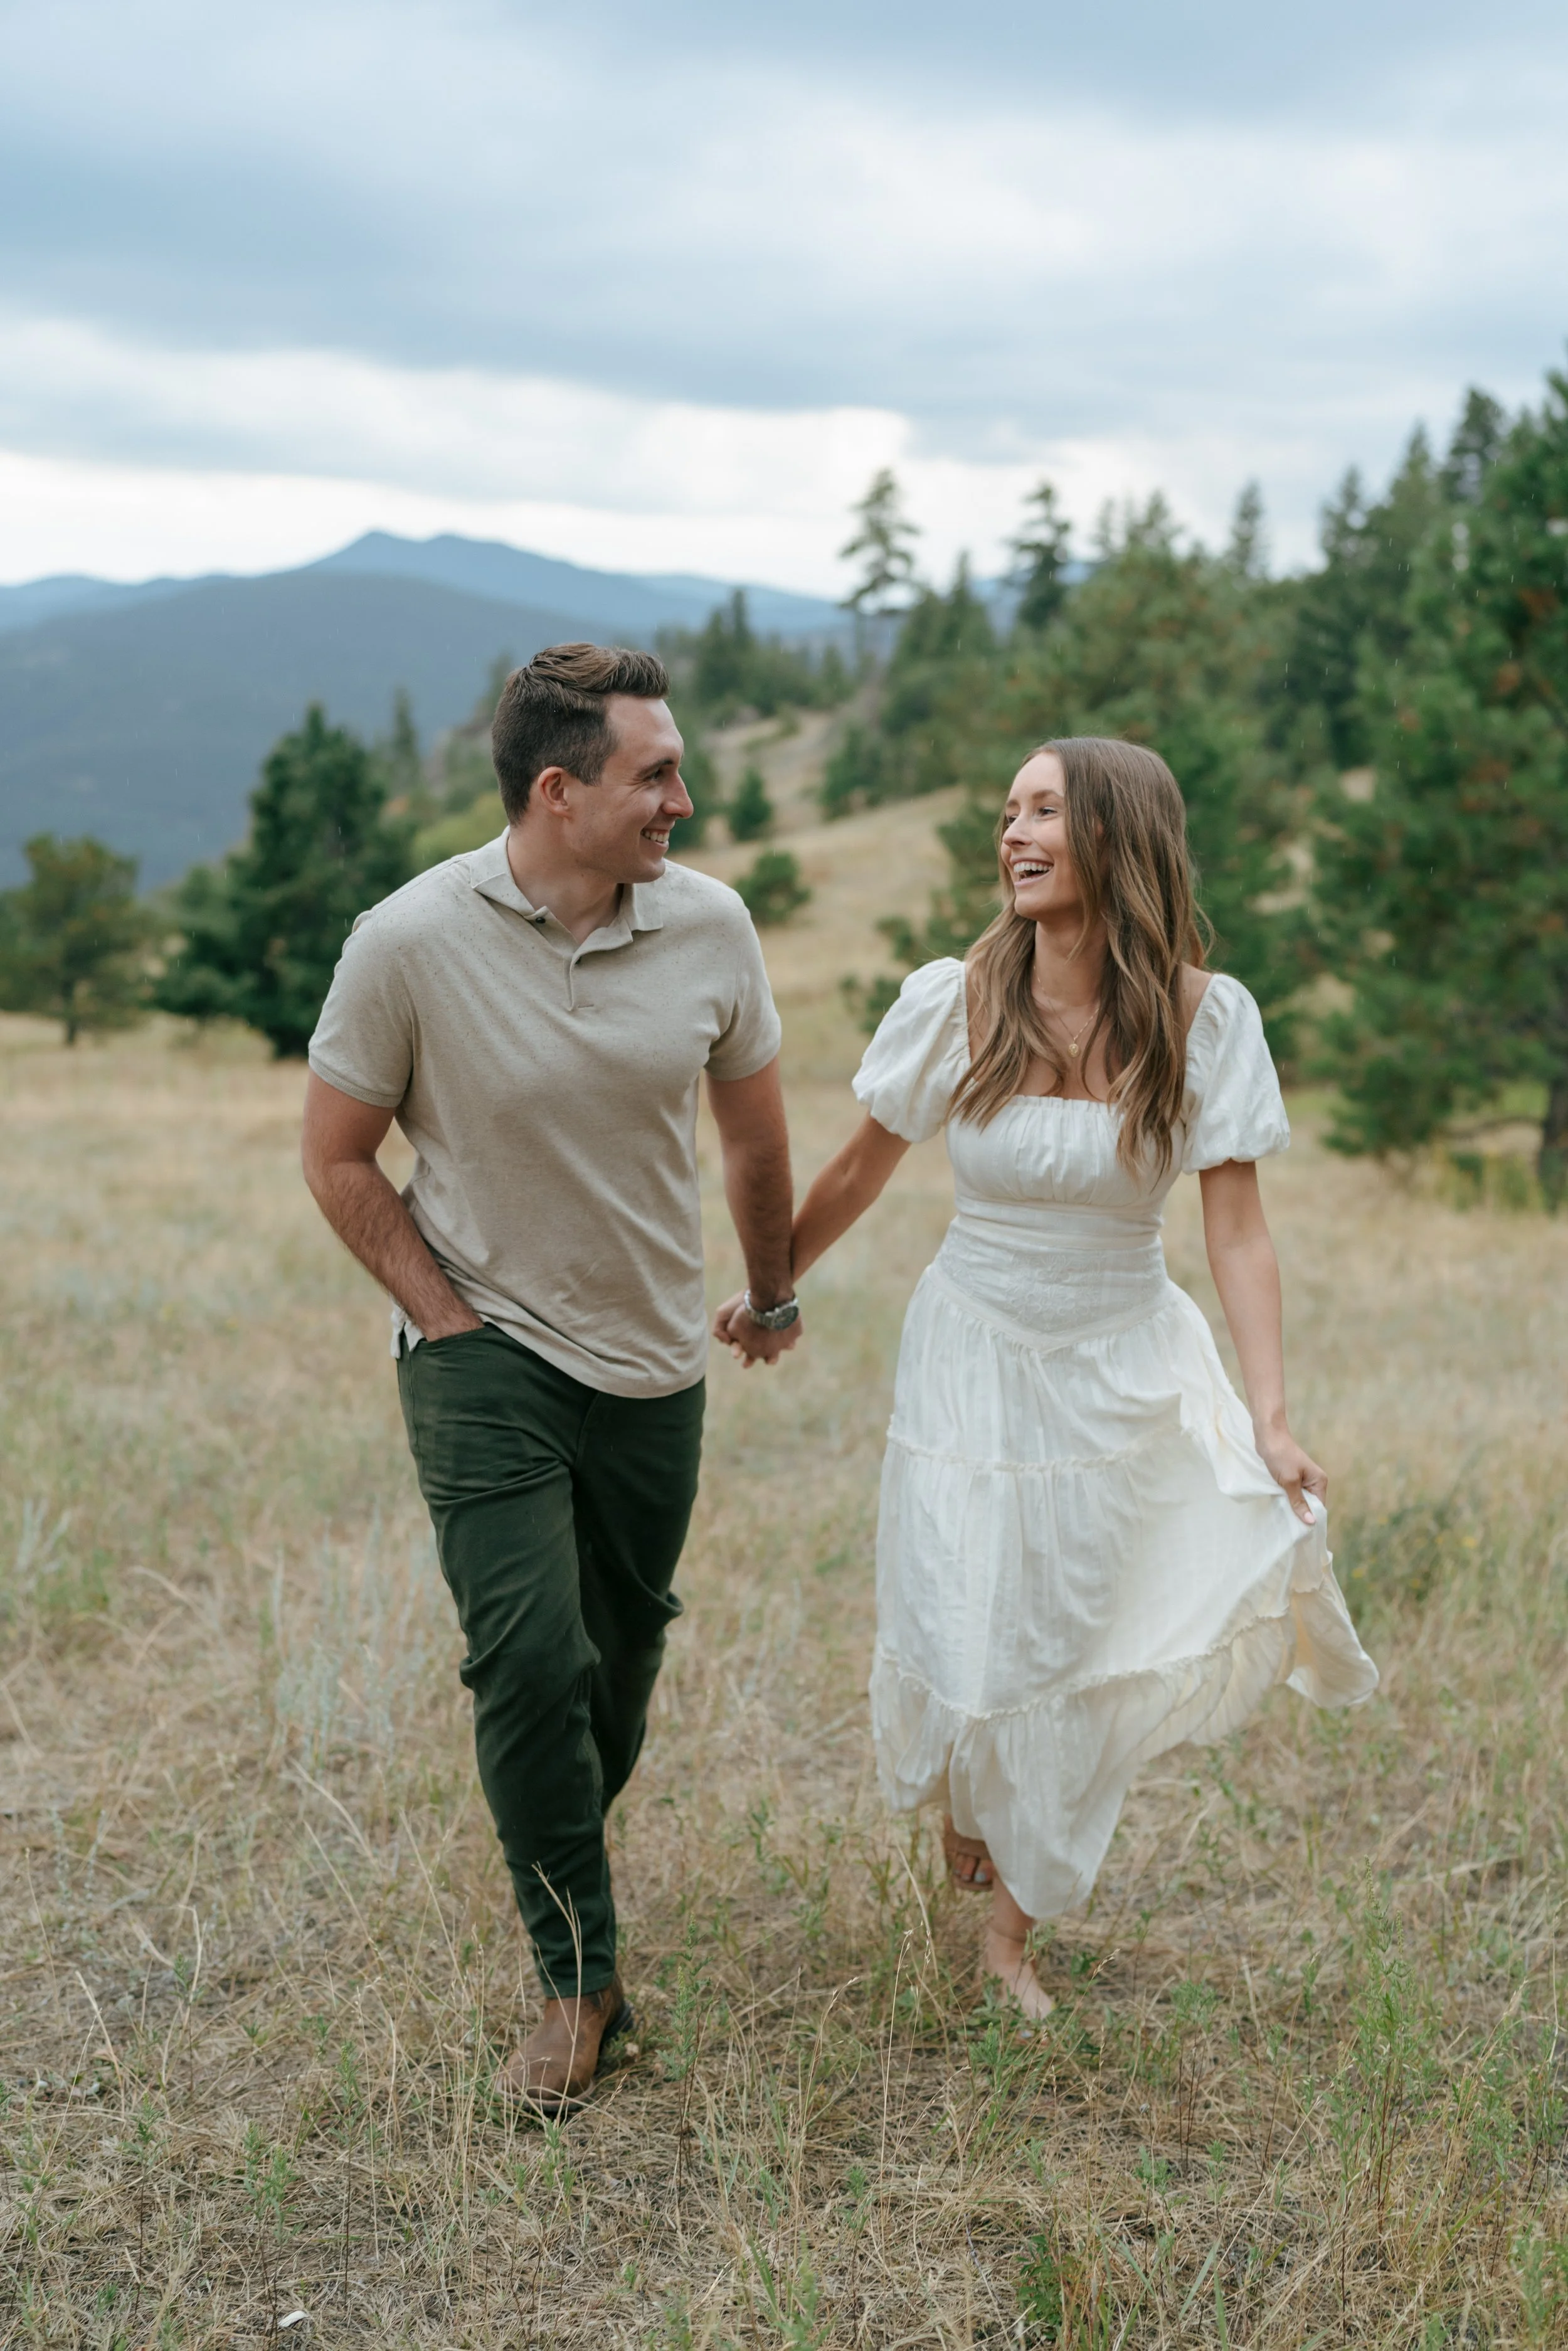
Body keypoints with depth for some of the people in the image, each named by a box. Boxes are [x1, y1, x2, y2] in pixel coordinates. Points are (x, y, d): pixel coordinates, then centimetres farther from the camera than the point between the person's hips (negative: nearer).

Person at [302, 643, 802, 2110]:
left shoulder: (709, 926, -7)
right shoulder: (410, 942, -16)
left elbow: (753, 1132, 10)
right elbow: (337, 1159, -5)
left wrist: (773, 1298, 21)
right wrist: (450, 1321, -8)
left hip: (653, 1366, 4)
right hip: (487, 1360, -3)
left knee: (624, 1652, 15)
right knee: (530, 1661, -11)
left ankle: (557, 1854, 42)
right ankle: (577, 1974, 6)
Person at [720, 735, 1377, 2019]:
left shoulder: (1202, 1017, -12)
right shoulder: (953, 1003, -11)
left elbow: (1238, 1231, -11)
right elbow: (857, 1174, 4)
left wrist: (1272, 1417, -20)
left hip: (1124, 1372, 0)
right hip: (971, 1364, 0)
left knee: (1076, 1662, 5)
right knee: (961, 1655, 5)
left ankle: (1015, 1930, 27)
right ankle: (962, 1787, 42)